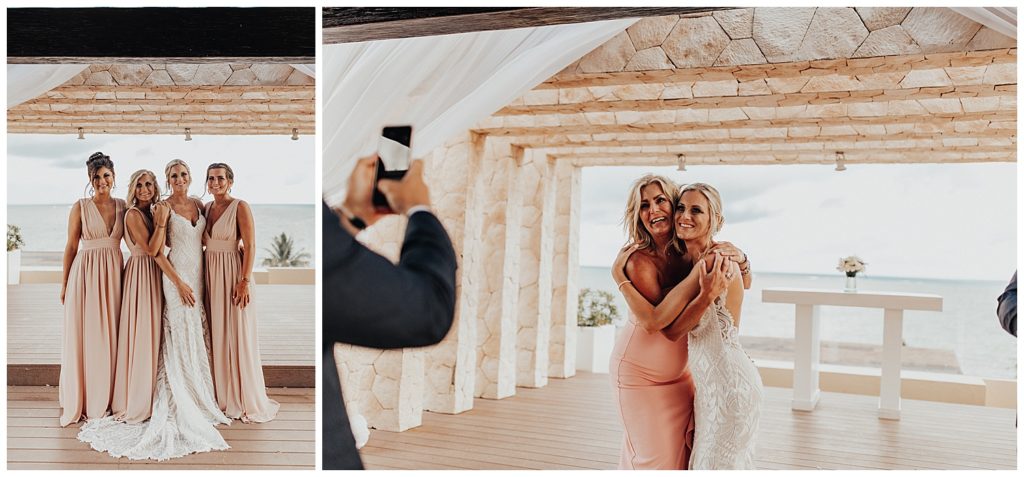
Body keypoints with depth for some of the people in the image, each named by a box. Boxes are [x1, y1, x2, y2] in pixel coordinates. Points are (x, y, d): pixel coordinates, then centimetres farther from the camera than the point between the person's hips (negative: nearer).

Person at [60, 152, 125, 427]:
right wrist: (64, 284, 1)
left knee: (110, 336, 6)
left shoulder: (122, 206, 7)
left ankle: (105, 399, 17)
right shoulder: (80, 207, -1)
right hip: (85, 273, -3)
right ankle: (81, 401, 12)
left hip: (114, 273, 3)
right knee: (83, 336, 1)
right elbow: (71, 247, 1)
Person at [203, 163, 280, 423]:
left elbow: (250, 246, -13)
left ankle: (247, 400, 7)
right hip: (210, 274, 6)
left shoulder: (240, 207, -9)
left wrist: (244, 281, -19)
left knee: (237, 335, -3)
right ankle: (220, 395, 21)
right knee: (215, 334, 10)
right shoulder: (206, 208, 10)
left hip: (231, 273, -6)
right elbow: (201, 242, 14)